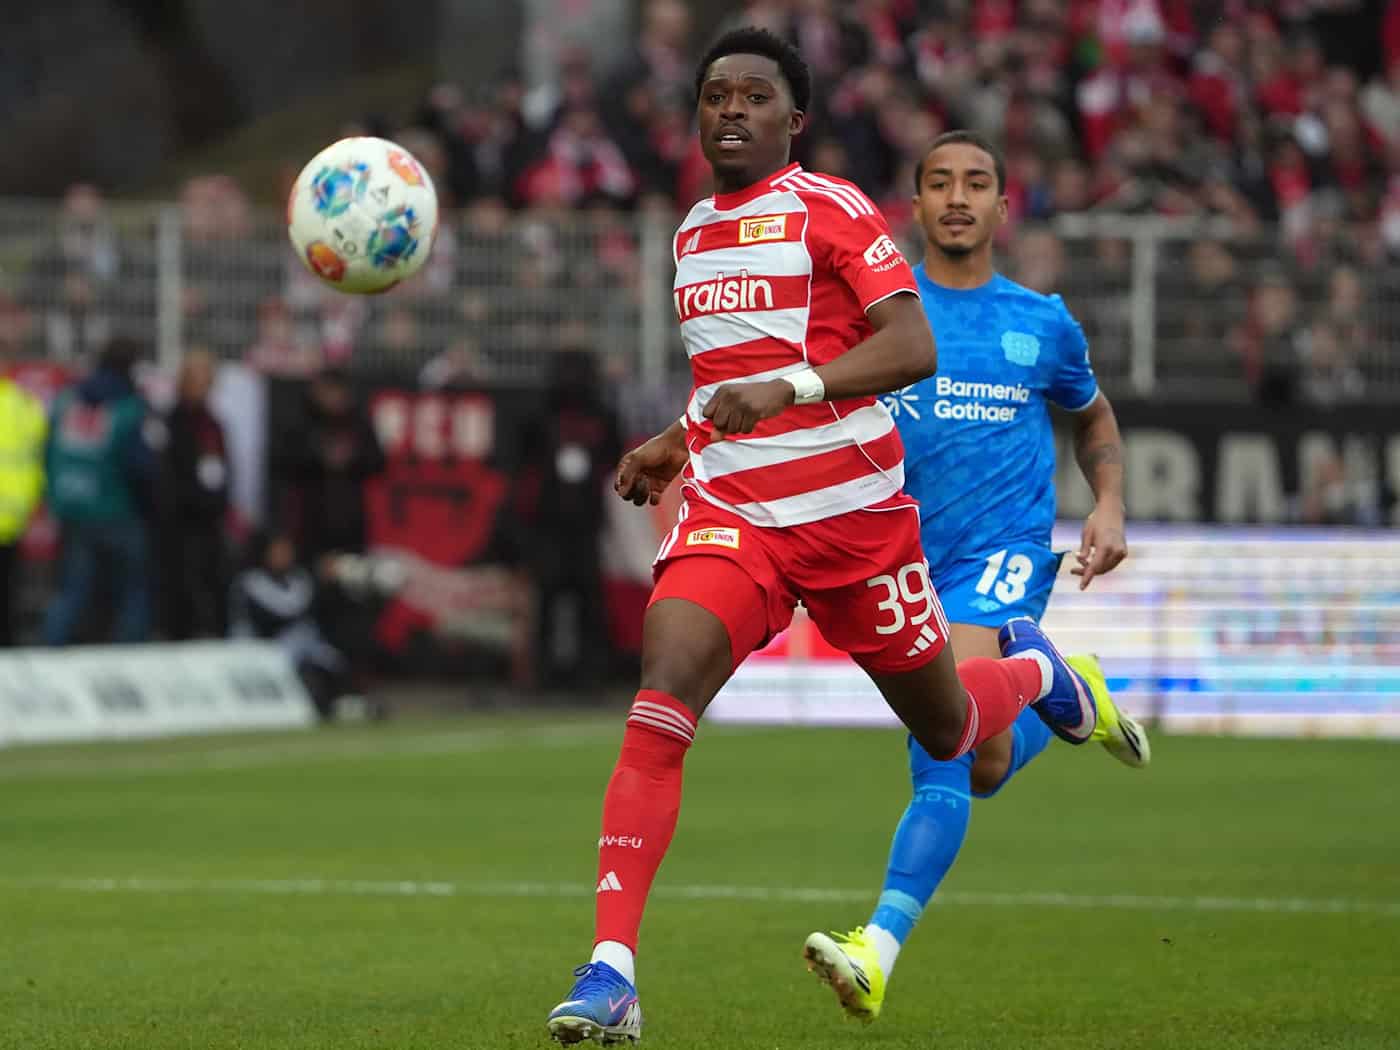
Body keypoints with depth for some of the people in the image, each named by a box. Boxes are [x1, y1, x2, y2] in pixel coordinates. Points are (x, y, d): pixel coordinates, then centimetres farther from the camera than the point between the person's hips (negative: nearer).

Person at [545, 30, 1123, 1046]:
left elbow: (912, 346, -21)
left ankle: (1034, 667, 51)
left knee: (947, 731, 13)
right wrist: (679, 440, 18)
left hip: (855, 513, -4)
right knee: (660, 703, -22)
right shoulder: (695, 231, 13)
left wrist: (786, 389, -33)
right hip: (731, 515, 4)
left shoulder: (831, 210, -8)